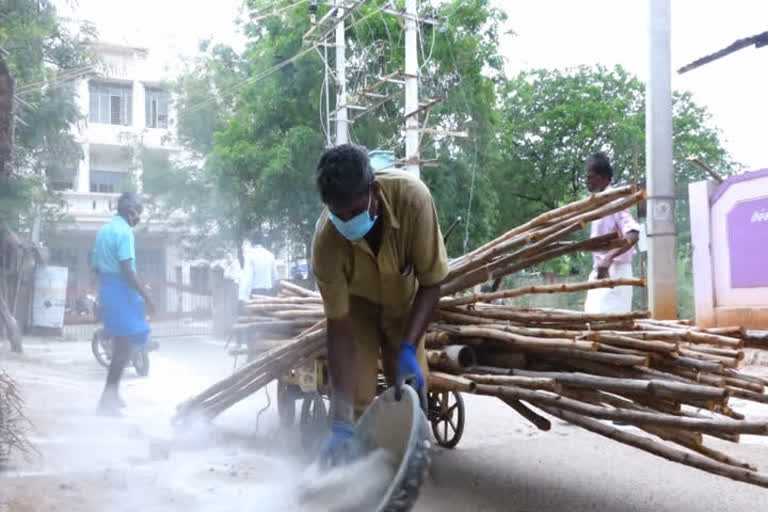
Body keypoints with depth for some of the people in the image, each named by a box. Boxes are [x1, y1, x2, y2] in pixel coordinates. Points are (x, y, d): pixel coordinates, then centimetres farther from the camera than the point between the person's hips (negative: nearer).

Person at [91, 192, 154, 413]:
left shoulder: (104, 230, 15)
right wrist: (145, 296, -18)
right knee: (125, 344, -5)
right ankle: (108, 397, -6)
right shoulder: (125, 232, -14)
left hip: (105, 288, 10)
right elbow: (126, 270, -21)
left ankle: (112, 394, 22)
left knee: (120, 343, 17)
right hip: (122, 290, -10)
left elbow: (96, 266, 18)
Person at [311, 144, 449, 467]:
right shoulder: (326, 243, -37)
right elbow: (339, 329, -30)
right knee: (355, 398, -11)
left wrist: (408, 349, -38)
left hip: (405, 301, 1)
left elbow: (431, 283, -26)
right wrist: (341, 423, -36)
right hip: (356, 303, -1)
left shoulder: (411, 197, -39)